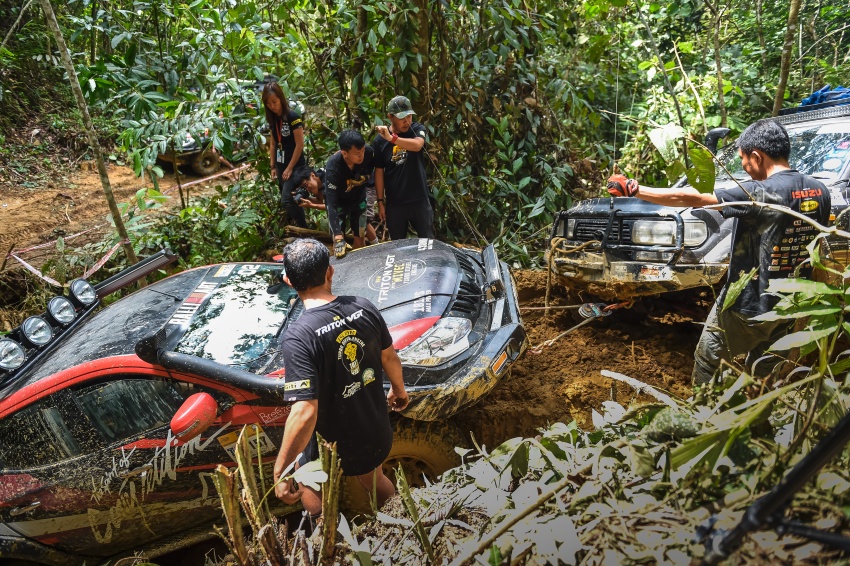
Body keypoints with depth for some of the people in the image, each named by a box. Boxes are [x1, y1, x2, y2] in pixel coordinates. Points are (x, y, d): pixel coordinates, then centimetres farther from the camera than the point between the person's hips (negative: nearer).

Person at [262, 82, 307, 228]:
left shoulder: (293, 117, -16)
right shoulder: (272, 119, 6)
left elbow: (300, 145, -16)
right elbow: (273, 143, 15)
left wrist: (290, 168, -15)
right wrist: (273, 166, 11)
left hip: (295, 166, -7)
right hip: (280, 165, 7)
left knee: (287, 200, -15)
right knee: (291, 200, 13)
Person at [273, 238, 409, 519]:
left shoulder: (297, 337, -30)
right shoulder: (364, 308, -13)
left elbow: (305, 412, -34)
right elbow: (390, 358, 2)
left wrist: (280, 471, -22)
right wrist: (399, 389, 22)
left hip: (336, 448, -5)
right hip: (379, 435, 5)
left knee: (306, 483, 29)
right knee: (374, 479, 35)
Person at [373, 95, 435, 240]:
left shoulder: (417, 129, -4)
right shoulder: (380, 139, -4)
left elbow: (417, 145, -28)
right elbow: (379, 172, 1)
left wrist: (392, 138, -36)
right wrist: (380, 201, 1)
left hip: (419, 200, 0)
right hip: (394, 203, 1)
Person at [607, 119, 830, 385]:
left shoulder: (762, 193, -22)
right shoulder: (819, 191, 1)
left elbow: (689, 198, -21)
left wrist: (633, 189, -14)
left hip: (747, 306, -7)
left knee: (706, 362, 13)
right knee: (763, 372, 22)